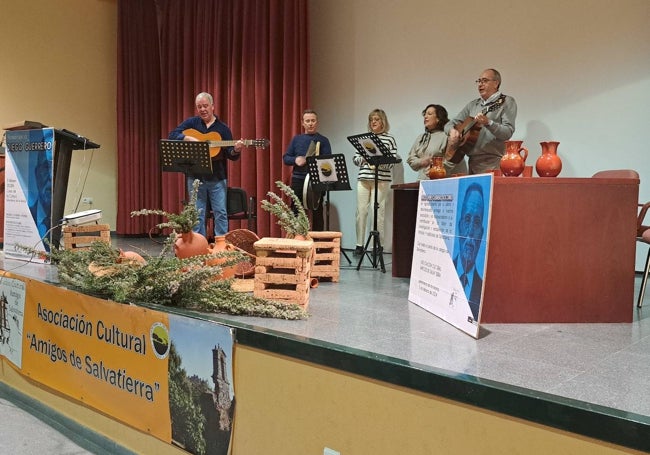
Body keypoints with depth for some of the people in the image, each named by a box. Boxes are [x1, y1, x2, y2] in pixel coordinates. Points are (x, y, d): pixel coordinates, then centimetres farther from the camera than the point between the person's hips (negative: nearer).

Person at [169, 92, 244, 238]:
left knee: (221, 213, -1)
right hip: (195, 176, 1)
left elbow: (230, 155, 1)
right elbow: (172, 135, -3)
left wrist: (236, 150, -21)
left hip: (217, 178, -1)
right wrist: (188, 139, -19)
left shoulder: (222, 128, 4)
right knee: (197, 214, 7)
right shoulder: (191, 123, 6)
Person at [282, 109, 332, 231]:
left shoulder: (323, 140, 4)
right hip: (298, 180, 3)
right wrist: (295, 160, -10)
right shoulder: (296, 139, 12)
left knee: (317, 212, 2)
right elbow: (285, 158, 11)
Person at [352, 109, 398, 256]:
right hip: (363, 179, 4)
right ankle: (359, 245, 9)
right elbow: (355, 158, 14)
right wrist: (364, 158, -6)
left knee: (377, 212, -6)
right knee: (361, 211, 2)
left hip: (381, 181, -3)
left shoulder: (389, 139, 4)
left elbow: (392, 162, -2)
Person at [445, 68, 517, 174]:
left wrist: (488, 123, -25)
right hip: (473, 162, 5)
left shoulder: (506, 102, 1)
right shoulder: (472, 104, 17)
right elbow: (450, 123, 17)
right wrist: (452, 131, -5)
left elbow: (508, 133, -11)